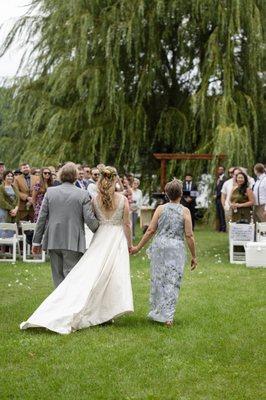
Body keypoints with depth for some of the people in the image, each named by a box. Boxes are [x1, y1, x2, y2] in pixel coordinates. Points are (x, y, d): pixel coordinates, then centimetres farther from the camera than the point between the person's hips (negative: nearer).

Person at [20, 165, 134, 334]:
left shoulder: (95, 199, -1)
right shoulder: (123, 199, -7)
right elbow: (127, 224, -3)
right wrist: (130, 243, 6)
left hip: (101, 237, 2)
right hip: (118, 238, -2)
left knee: (91, 275, 4)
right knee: (113, 276, 5)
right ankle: (106, 313, 9)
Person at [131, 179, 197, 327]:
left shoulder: (161, 209, 3)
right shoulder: (185, 211, -1)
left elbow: (151, 230, 0)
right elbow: (189, 235, -4)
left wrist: (138, 247, 9)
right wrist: (194, 256, 3)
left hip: (159, 245, 2)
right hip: (177, 248, -2)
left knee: (158, 279, 14)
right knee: (172, 282, 2)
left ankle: (156, 311, 24)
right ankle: (167, 316, -2)